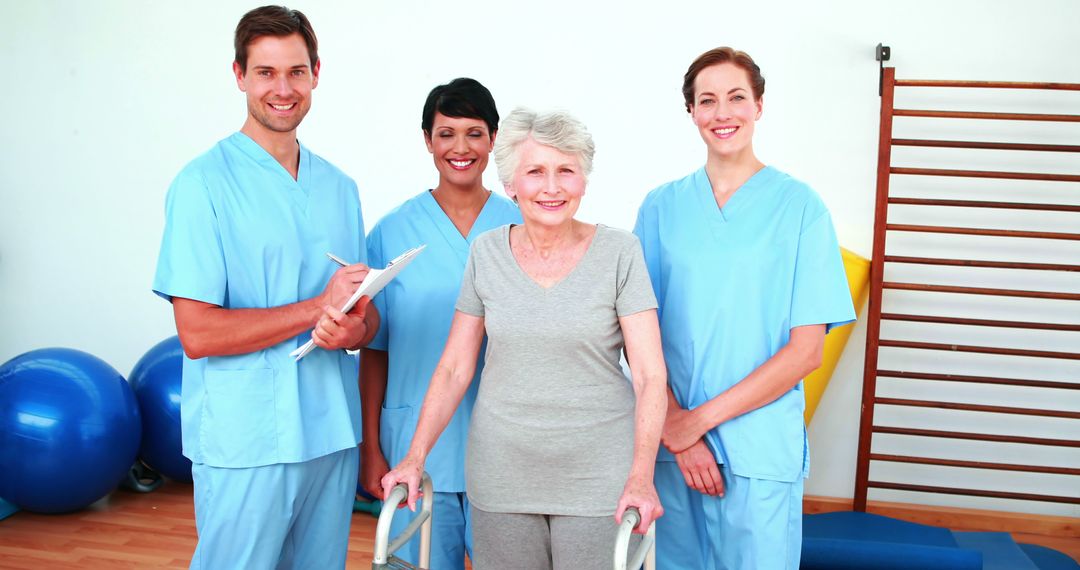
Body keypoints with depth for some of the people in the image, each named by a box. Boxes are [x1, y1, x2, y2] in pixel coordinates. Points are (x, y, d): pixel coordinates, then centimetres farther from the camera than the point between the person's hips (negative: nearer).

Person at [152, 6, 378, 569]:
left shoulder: (339, 187, 11)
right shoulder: (204, 184, -9)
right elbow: (198, 333, -14)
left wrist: (352, 329, -12)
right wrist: (321, 307, -16)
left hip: (332, 435, 6)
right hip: (245, 444, -5)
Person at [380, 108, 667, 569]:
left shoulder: (619, 251, -6)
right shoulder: (487, 253, 2)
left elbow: (650, 375, -8)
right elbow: (453, 368, 4)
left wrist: (641, 476, -19)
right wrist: (415, 457, -4)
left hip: (596, 475, -2)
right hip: (501, 474, 2)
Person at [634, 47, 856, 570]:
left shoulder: (799, 206, -3)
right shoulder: (662, 206, 4)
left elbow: (806, 351, -7)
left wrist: (700, 419, -12)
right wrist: (676, 429, -11)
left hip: (760, 449, -2)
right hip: (671, 444, 2)